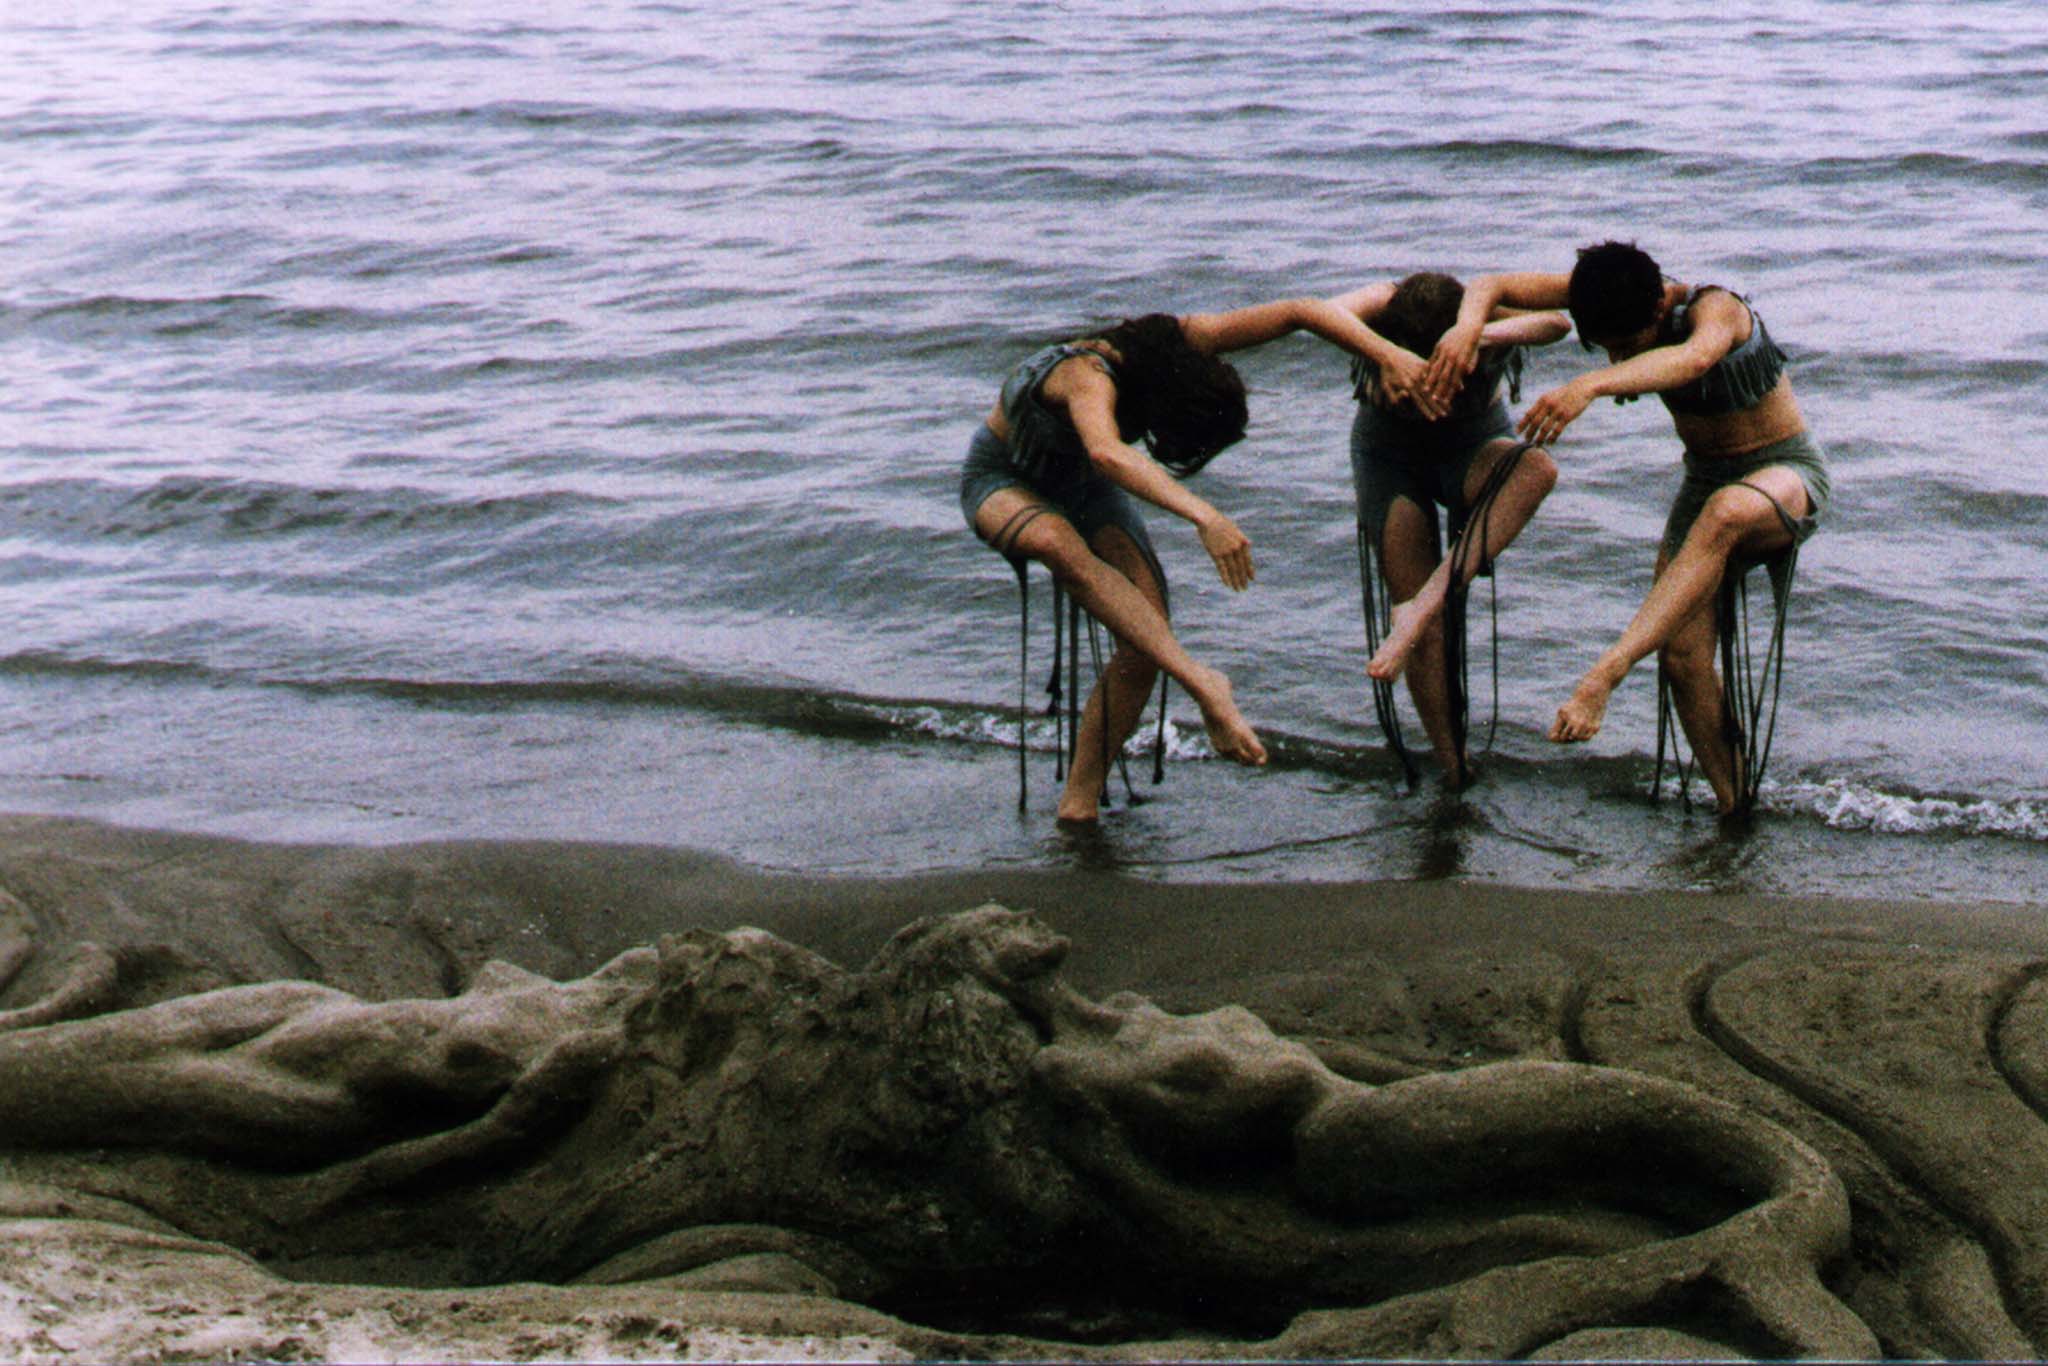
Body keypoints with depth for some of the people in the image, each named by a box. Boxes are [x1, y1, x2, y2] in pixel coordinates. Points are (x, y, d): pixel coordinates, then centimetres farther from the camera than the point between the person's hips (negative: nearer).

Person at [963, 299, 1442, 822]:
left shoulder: (1185, 343, -25)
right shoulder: (1089, 376, -41)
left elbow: (1300, 312, -21)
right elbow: (1106, 453, -62)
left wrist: (1390, 356, -32)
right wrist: (1204, 517, -72)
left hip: (1084, 484, 6)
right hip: (1004, 480, -5)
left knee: (1147, 632, -17)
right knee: (1058, 543, -42)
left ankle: (1080, 799, -14)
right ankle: (1200, 682, -46)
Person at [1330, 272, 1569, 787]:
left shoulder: (1486, 310, -29)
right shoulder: (1382, 305, -28)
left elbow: (1554, 321, -48)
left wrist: (1482, 337, -66)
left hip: (1473, 442, 0)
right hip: (1390, 448, 0)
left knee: (1537, 466, -34)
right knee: (1408, 591, -12)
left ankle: (1425, 604, -42)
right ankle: (1455, 765, 0)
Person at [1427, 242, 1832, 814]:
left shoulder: (1715, 308, -27)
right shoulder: (1608, 294, -9)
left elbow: (1695, 357, -52)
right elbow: (1493, 285, -12)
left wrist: (1592, 385, -67)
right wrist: (1468, 326, -36)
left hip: (1786, 477, -7)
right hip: (1706, 480, 7)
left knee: (1726, 513, -42)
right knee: (1680, 654, -10)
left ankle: (1606, 672, -51)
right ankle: (1734, 806, 3)